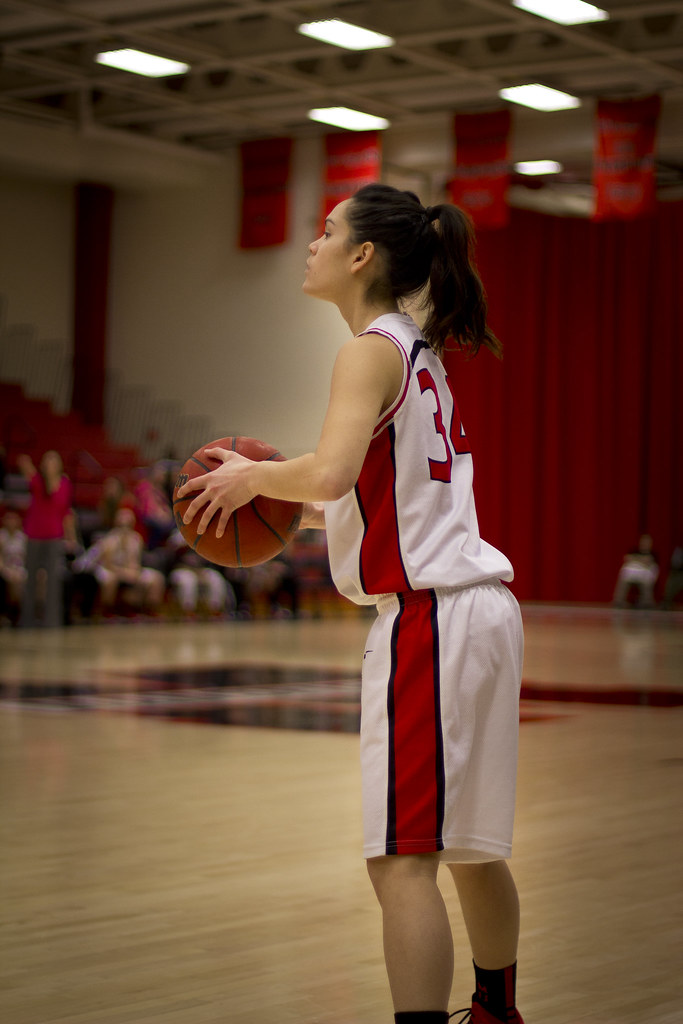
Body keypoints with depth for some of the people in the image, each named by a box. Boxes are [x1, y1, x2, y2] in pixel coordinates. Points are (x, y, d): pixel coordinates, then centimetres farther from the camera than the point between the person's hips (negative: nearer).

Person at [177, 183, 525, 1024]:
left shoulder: (372, 349, -10)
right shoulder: (420, 354, 18)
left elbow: (331, 471, -26)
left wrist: (252, 477, -9)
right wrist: (295, 507, 17)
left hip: (428, 613, -10)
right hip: (477, 606, 10)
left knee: (402, 858, -10)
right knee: (468, 845, 22)